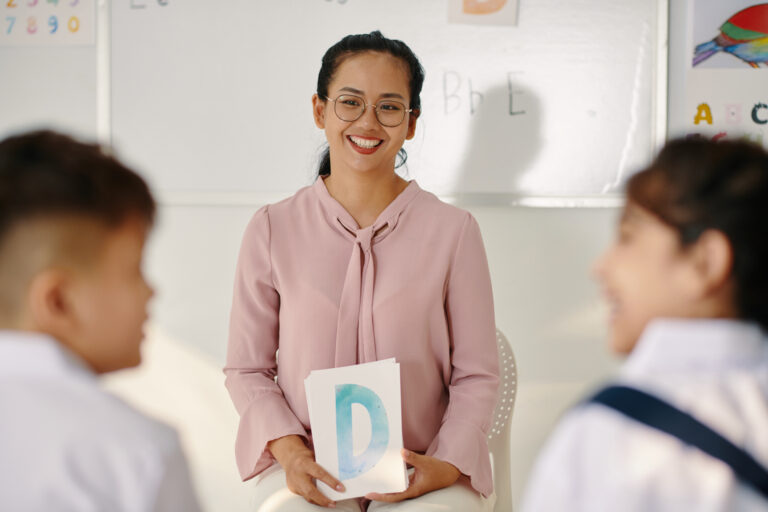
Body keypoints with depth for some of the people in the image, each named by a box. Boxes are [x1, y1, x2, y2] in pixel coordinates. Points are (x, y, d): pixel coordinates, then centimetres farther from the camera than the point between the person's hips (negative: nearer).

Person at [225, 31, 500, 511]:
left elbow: (476, 375, 3)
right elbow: (247, 368, 7)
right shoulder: (272, 230, 3)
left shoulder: (453, 231, 2)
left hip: (421, 471, 0)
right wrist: (290, 452, -10)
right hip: (307, 467, 0)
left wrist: (446, 466, -13)